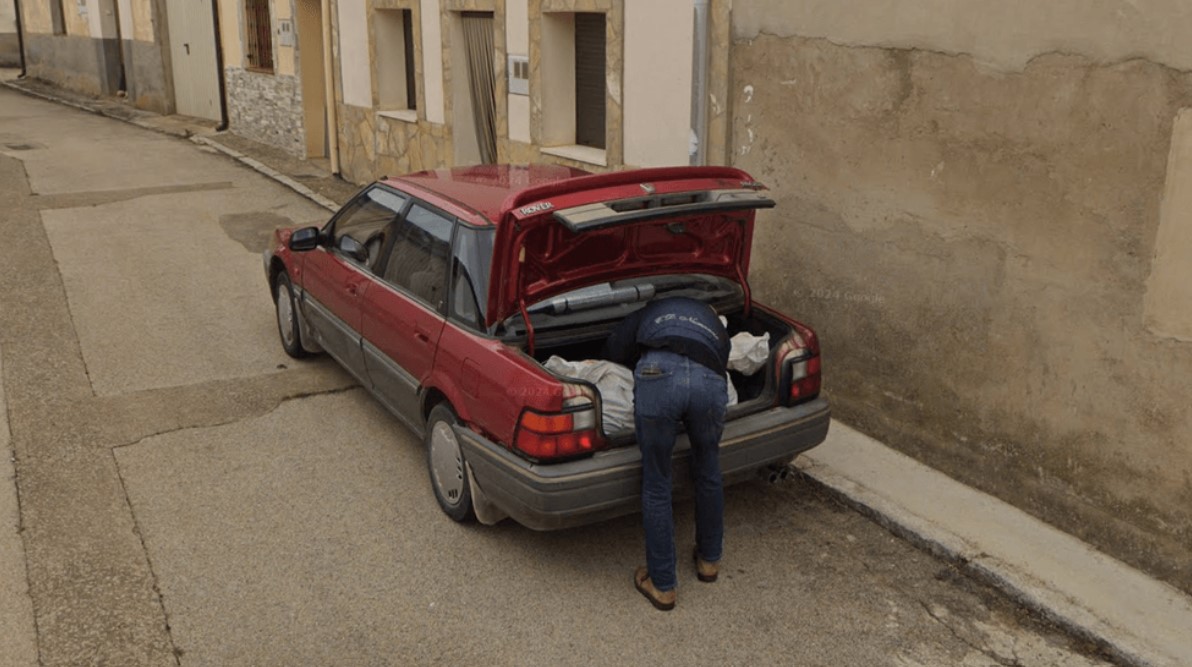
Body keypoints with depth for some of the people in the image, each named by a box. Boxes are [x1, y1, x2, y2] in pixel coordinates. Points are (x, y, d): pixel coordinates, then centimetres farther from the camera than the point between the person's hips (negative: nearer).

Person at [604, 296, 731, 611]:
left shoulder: (653, 311, 38)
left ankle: (662, 586, 24)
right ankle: (710, 559, 47)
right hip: (710, 381, 2)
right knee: (708, 473, 29)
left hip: (658, 375, -2)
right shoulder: (717, 328, 42)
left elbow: (613, 350, 27)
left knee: (656, 487, 13)